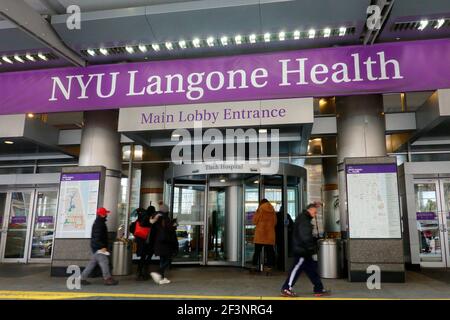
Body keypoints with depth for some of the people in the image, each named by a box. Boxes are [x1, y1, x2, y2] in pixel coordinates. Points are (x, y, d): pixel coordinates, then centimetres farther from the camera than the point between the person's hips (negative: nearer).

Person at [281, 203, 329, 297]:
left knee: (311, 268, 13)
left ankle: (319, 289, 19)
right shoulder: (304, 220, -17)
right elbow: (305, 237, -22)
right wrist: (312, 247, -17)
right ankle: (286, 289, 1)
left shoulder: (304, 218, 17)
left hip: (304, 250, 11)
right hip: (301, 250, -11)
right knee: (297, 268, -5)